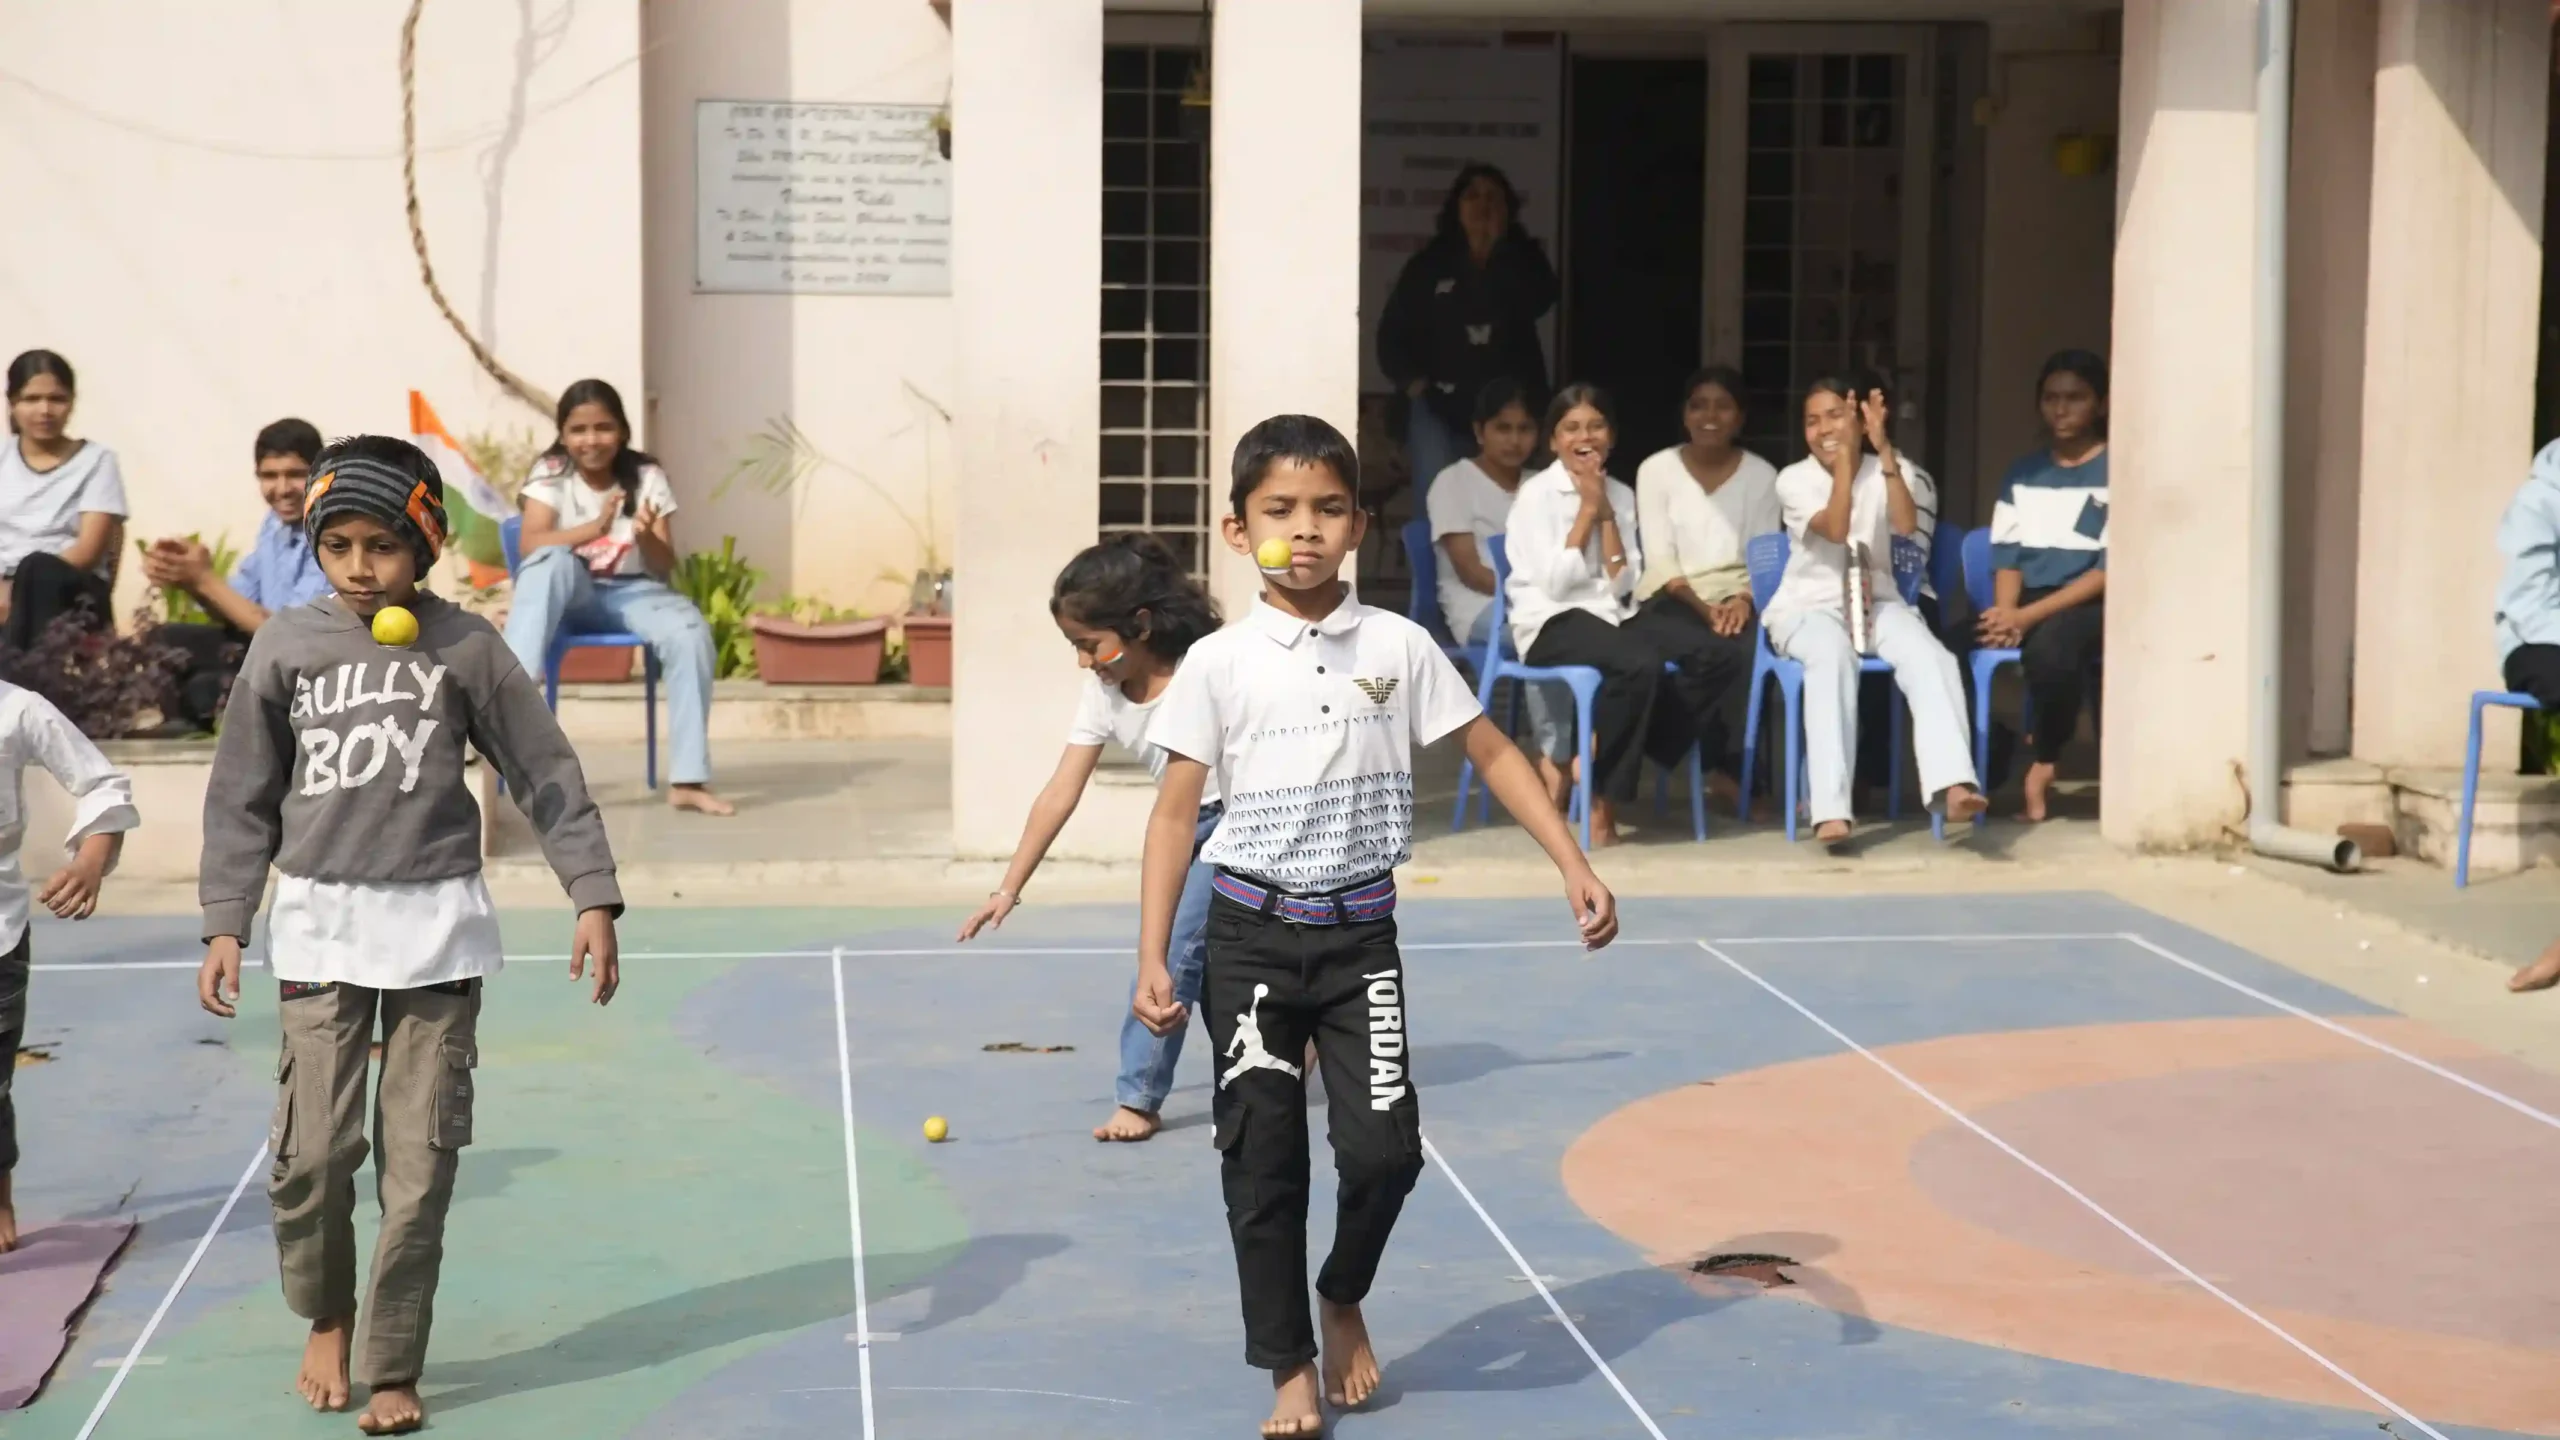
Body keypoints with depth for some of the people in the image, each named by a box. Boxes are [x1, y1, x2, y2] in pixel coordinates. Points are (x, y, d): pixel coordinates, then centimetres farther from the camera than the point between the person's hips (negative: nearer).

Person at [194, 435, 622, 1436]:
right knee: (313, 1149, -7)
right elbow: (243, 798, 9)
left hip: (438, 925, 0)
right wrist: (224, 922, 5)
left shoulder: (466, 647, -1)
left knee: (420, 1161, 0)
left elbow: (546, 776, 3)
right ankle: (325, 1319, 22)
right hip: (319, 923, 1)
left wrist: (593, 898, -2)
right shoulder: (283, 647, 3)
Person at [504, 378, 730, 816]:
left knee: (691, 633, -30)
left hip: (631, 591, 1)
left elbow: (664, 569, -4)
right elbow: (531, 545, -20)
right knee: (554, 560, -36)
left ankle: (687, 780, -25)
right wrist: (594, 528, -36)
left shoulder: (647, 478, -1)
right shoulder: (550, 473, -4)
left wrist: (647, 537, -28)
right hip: (572, 593, -1)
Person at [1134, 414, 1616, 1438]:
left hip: (1361, 935, 1)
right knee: (1262, 1160, 2)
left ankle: (1343, 1298, 21)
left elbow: (1491, 753, 6)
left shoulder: (1400, 646, -1)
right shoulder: (1219, 662, -4)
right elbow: (1176, 811, -2)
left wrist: (1573, 866, -2)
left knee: (1384, 1146, -9)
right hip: (1251, 934, 0)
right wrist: (1152, 960, -8)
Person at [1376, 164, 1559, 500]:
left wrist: (1500, 247, -10)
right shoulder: (1429, 264, 8)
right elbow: (1393, 331, 9)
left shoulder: (1523, 258, 9)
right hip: (1439, 403, 0)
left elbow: (1538, 302, -12)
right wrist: (1411, 380, -5)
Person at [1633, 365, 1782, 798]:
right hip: (1671, 602, -2)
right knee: (1720, 653, -35)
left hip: (1736, 601, 2)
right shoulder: (1656, 469, 4)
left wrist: (1744, 600, -17)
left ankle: (1734, 767, -19)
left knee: (1752, 650, -34)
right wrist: (1702, 606, -17)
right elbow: (1660, 559, -3)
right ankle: (1735, 768, -18)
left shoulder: (1761, 475, 10)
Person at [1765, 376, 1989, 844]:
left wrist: (1884, 450, -22)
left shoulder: (1883, 471, 5)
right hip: (1808, 607, -3)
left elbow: (1906, 525, -16)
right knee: (1834, 655, -38)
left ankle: (1952, 785, -42)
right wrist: (1844, 456, -22)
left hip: (1877, 601, 3)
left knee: (1930, 657, -29)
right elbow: (1835, 529, -20)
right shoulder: (1793, 479, -2)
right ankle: (1830, 809, -47)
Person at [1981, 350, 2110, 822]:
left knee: (2049, 648, -39)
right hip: (2026, 609, 5)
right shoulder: (2023, 473, 16)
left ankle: (2042, 763, -13)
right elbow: (2007, 556, 10)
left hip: (2090, 606, -5)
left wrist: (2029, 615, -18)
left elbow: (2112, 570, -9)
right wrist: (2006, 615, -13)